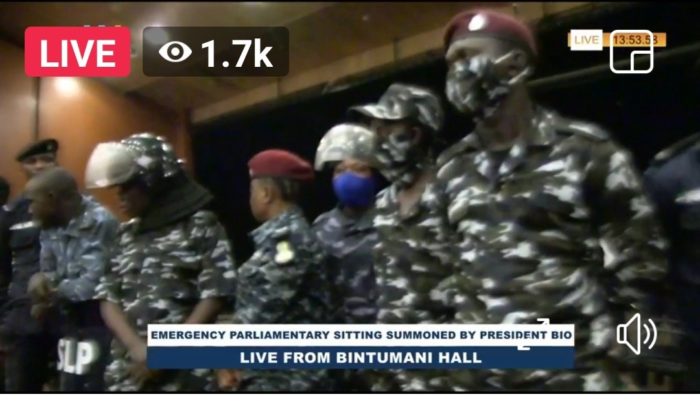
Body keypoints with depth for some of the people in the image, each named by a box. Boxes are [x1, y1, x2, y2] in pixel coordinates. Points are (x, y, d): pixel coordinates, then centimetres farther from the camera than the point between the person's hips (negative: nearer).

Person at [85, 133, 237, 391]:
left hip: (184, 374, -5)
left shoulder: (201, 226, -4)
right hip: (129, 372, 5)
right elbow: (108, 298, 7)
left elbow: (215, 296, -9)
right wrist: (137, 347, -10)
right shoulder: (126, 234, 12)